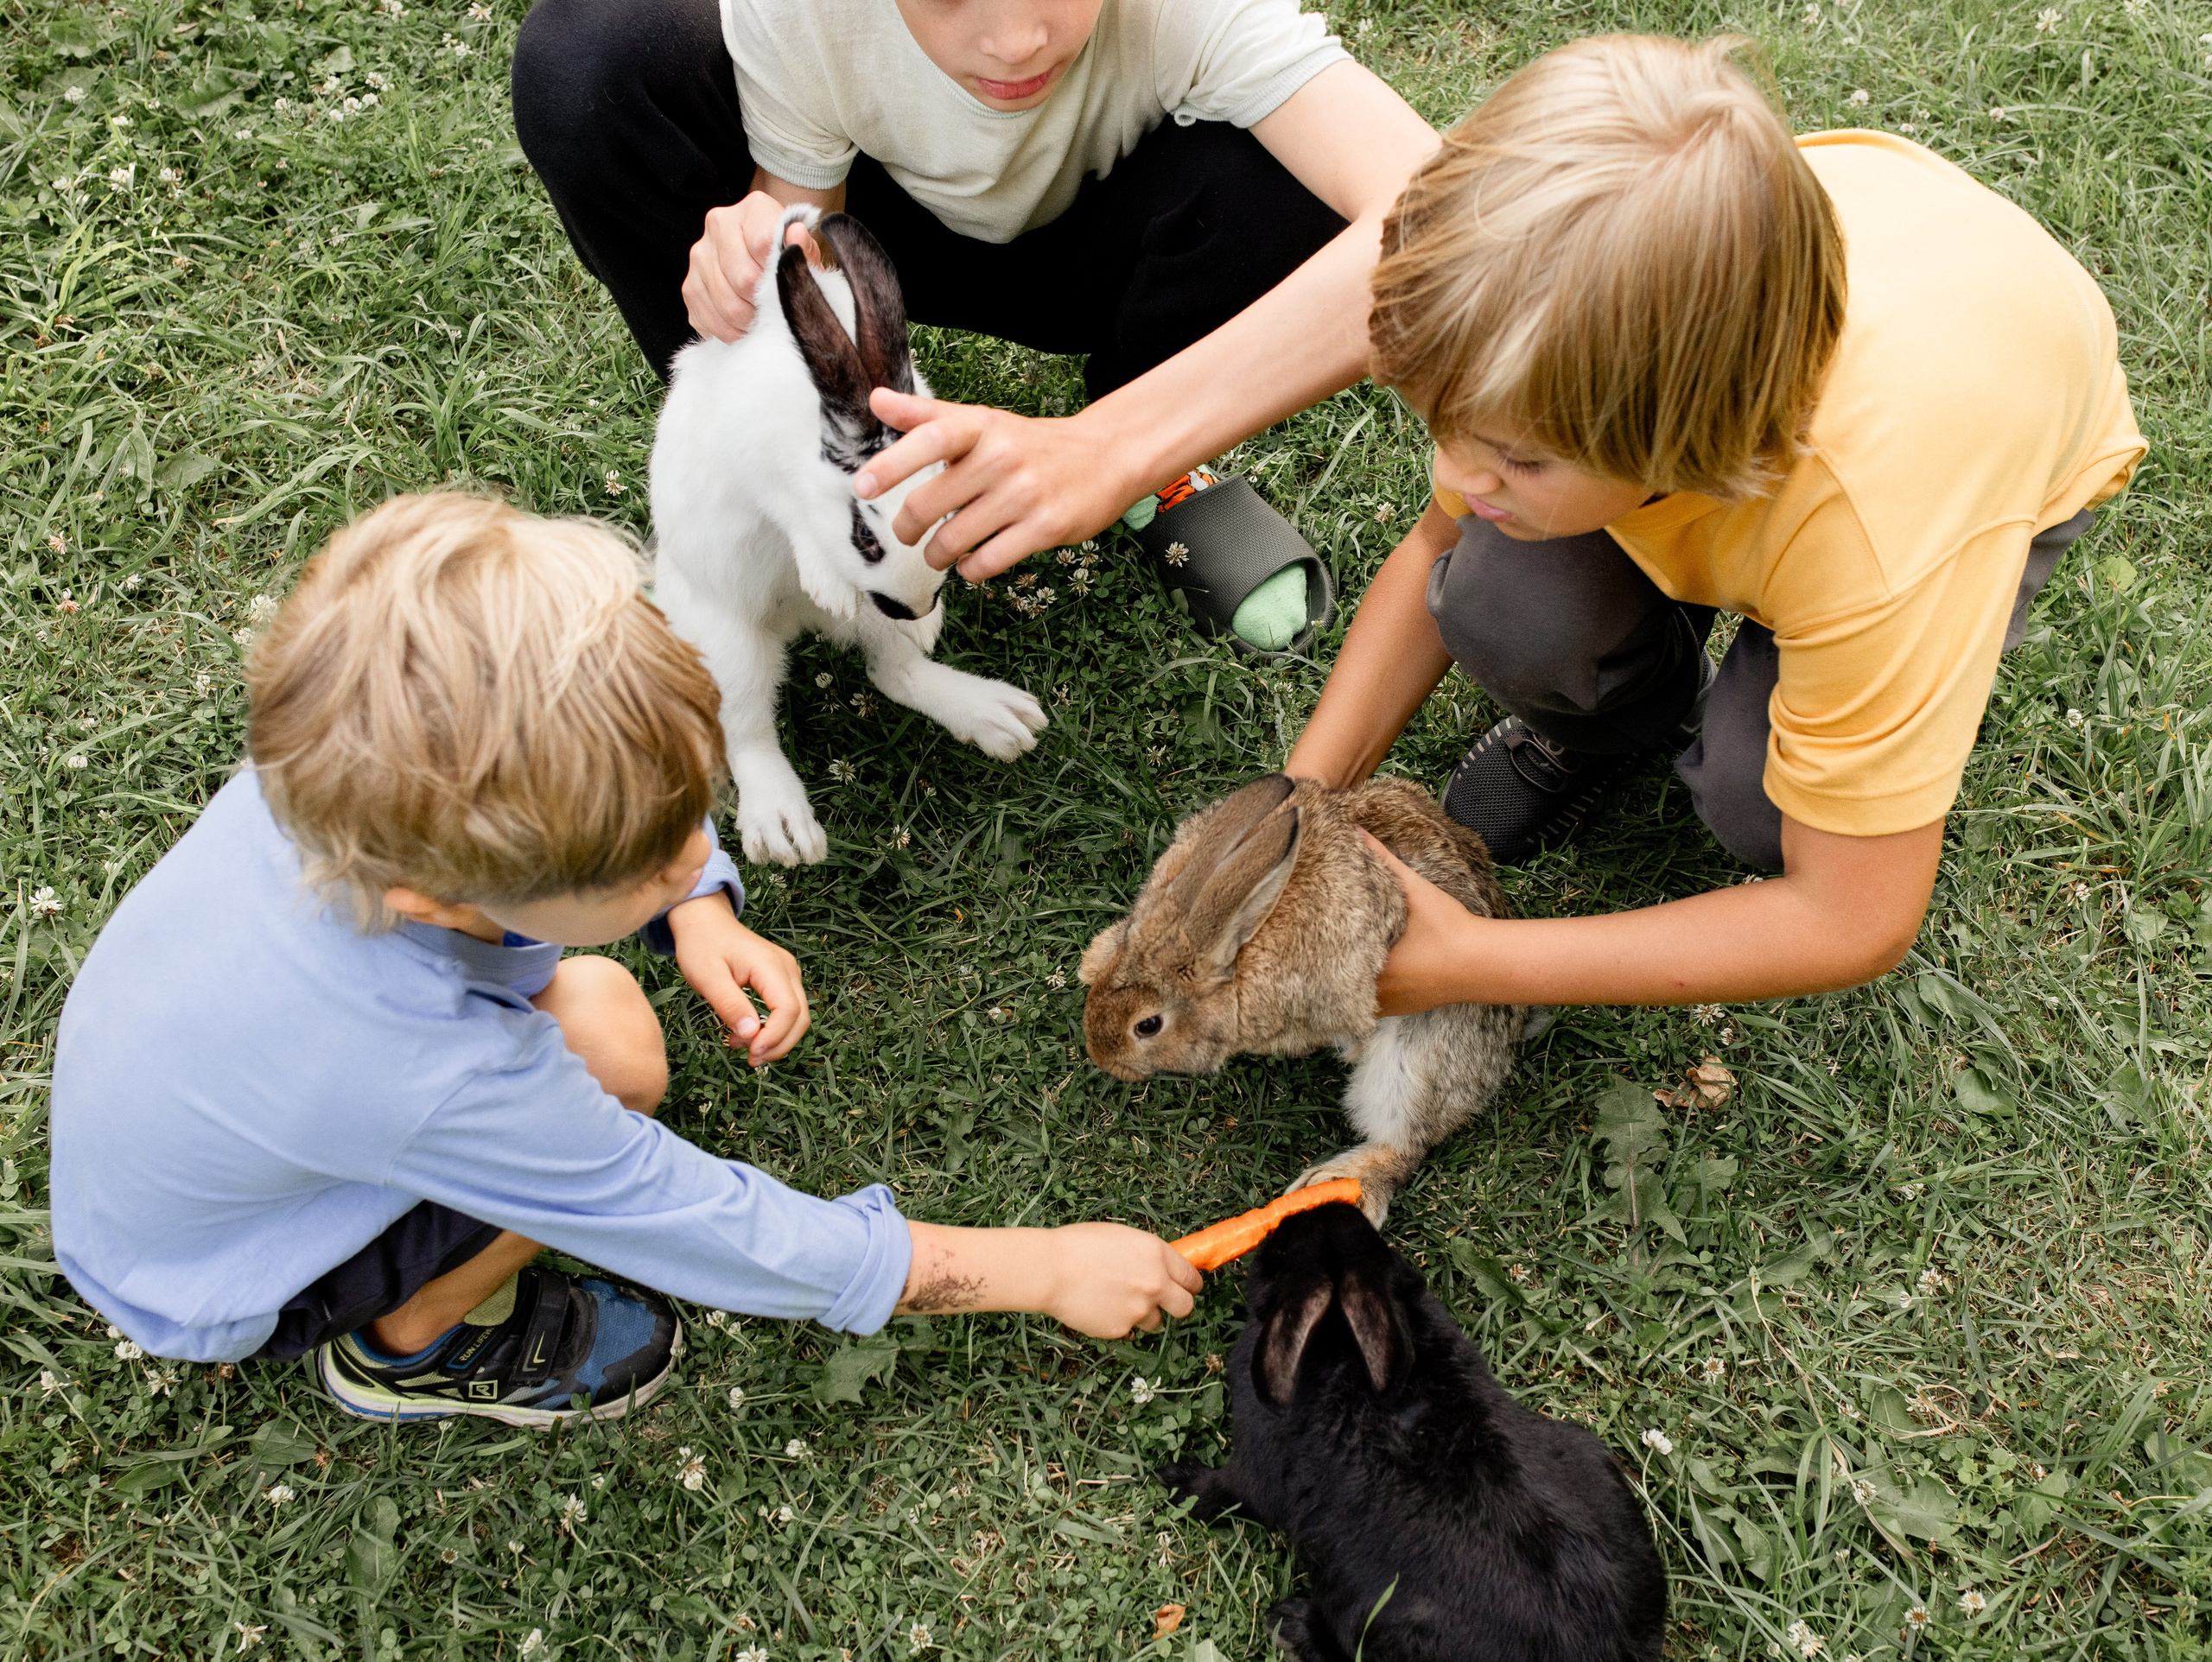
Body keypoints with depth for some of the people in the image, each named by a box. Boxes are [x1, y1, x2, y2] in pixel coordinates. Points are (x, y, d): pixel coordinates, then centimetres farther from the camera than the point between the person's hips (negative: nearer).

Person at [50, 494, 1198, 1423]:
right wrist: (1047, 1271, -24)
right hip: (192, 1288, -6)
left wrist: (701, 913, -22)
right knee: (614, 1063, -23)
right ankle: (405, 1347, 3)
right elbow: (726, 1238, -31)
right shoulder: (445, 1084, -44)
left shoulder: (355, 773, -29)